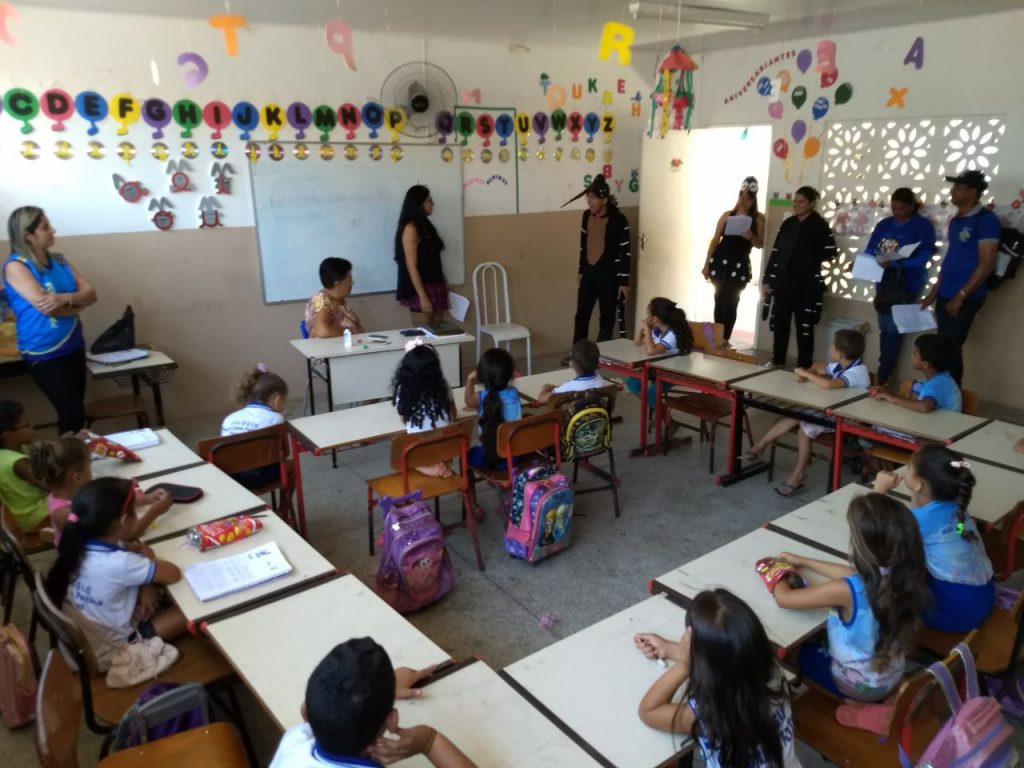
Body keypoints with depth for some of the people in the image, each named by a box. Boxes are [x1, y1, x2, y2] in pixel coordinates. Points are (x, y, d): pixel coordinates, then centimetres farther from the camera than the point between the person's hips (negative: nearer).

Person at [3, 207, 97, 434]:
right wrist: (76, 304, -2)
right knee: (73, 413, -11)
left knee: (74, 411, 12)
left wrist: (65, 299, -20)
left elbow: (91, 294, 0)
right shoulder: (15, 265, -11)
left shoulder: (59, 261, 9)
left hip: (73, 347, 6)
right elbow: (45, 307, -20)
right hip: (43, 354, -6)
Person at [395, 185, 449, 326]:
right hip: (421, 290, -8)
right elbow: (411, 266, -16)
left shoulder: (425, 225, 14)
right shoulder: (410, 228, -11)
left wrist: (443, 282, 12)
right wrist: (422, 297, -20)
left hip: (435, 287, 8)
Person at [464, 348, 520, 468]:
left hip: (488, 456, -3)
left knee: (469, 453, 30)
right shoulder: (514, 393, -8)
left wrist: (470, 379, 10)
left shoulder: (481, 397, -15)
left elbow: (468, 401, 11)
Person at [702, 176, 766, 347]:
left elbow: (760, 244, 3)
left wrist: (751, 237, -19)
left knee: (731, 301, -2)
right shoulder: (727, 215, 5)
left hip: (739, 264, -1)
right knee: (719, 299, 5)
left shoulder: (758, 219, 3)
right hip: (720, 261, 2)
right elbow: (715, 240, 5)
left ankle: (725, 339, 4)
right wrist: (706, 264, 1)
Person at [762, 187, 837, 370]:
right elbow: (775, 252, 10)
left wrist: (810, 260, 2)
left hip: (806, 284, -4)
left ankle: (804, 366, 9)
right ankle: (777, 360, 25)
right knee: (780, 323, 11)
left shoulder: (819, 225, -4)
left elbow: (831, 253, -4)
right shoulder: (787, 224, 9)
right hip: (782, 281, 5)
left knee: (804, 326, 1)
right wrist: (767, 280, 7)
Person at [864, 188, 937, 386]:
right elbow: (869, 250, 8)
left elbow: (924, 256, -17)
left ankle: (883, 376, 0)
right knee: (885, 328, 11)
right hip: (883, 282, 6)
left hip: (906, 285, -6)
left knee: (893, 329, -6)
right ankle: (884, 373, 21)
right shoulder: (883, 224, 10)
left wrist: (896, 263, -30)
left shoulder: (923, 225, -7)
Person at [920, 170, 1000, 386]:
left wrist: (960, 296, -17)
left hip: (965, 299, -7)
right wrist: (934, 293, 17)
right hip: (945, 296, 7)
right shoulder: (956, 220, 13)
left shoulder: (985, 219, -10)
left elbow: (986, 264, -15)